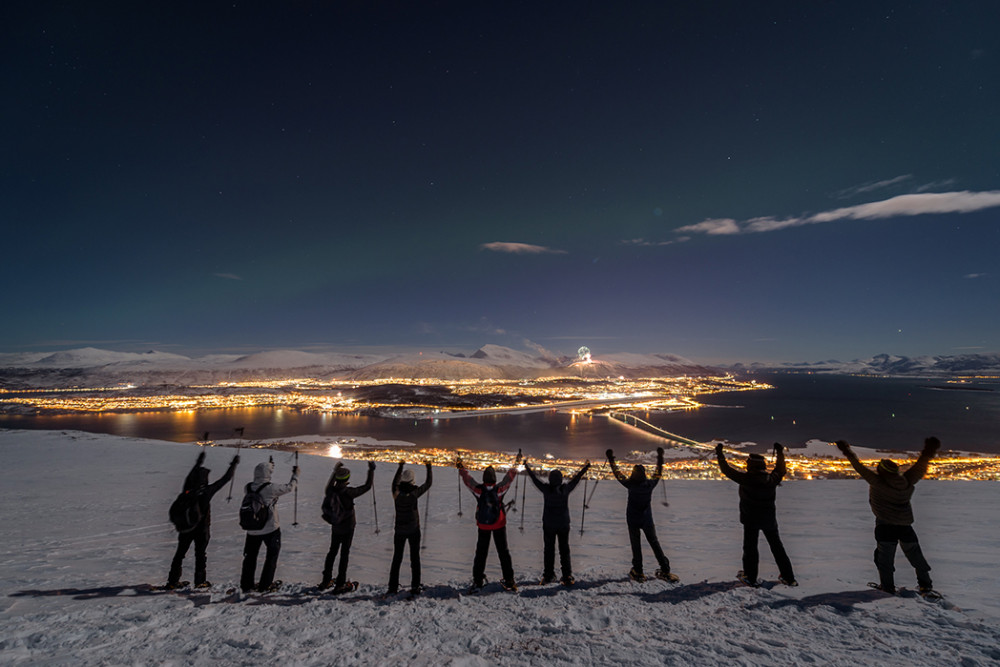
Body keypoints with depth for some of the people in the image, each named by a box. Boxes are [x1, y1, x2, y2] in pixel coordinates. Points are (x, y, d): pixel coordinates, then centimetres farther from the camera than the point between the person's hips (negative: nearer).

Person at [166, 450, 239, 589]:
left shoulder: (187, 489, -8)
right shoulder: (207, 491, -19)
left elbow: (190, 475, 13)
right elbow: (225, 478, -13)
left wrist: (199, 462, 24)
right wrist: (234, 465, -1)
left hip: (186, 528, 4)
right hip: (201, 529, -4)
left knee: (180, 553, 16)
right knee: (200, 554, 9)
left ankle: (172, 581, 22)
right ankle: (199, 581, 16)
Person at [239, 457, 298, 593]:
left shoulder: (248, 488, -8)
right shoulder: (271, 489, -24)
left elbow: (260, 482, 13)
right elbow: (290, 487, -10)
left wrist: (269, 466, 23)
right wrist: (295, 474, 7)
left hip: (252, 529, 5)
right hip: (270, 529, -5)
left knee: (250, 556, 21)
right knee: (272, 555, 14)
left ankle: (246, 584, 30)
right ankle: (265, 585, 18)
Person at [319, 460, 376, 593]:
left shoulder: (330, 490, -13)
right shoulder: (348, 492, -27)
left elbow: (330, 483, 13)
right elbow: (367, 486, -19)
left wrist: (335, 470, 24)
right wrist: (371, 470, -10)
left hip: (335, 527, 5)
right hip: (347, 528, -5)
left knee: (332, 552, 21)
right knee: (344, 554, 7)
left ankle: (326, 581, 29)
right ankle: (340, 585, 14)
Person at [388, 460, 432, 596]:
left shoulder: (396, 493, -11)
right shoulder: (414, 493, -19)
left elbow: (395, 481, 11)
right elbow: (428, 484, -5)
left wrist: (400, 466, 22)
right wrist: (428, 468, 6)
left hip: (399, 531, 2)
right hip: (414, 530, -2)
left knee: (397, 559, 13)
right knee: (415, 558, 11)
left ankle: (393, 587, 14)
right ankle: (415, 587, 13)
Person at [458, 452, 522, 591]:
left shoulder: (478, 490, -21)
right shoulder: (499, 490, -22)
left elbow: (467, 478, -8)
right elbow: (510, 476, -10)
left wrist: (461, 467, 8)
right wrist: (516, 463, 4)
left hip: (483, 526, 1)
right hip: (499, 525, 0)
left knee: (481, 552, 14)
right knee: (503, 551, 12)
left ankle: (478, 581, 19)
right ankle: (509, 581, 16)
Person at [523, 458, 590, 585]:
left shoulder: (546, 489, -17)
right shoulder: (566, 489, -15)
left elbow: (535, 478, -5)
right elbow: (576, 478, -1)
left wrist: (527, 467, 9)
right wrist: (585, 467, 13)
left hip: (548, 525, 0)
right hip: (563, 525, 1)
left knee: (549, 550, 13)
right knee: (564, 550, 13)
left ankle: (548, 576, 19)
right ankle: (567, 577, 14)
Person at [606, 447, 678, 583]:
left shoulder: (630, 485, -19)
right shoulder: (650, 484, -11)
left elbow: (617, 473, -10)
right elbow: (658, 473, 5)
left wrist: (611, 459, 0)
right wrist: (660, 457, 15)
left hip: (632, 520, -2)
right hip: (647, 520, 2)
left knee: (636, 545, 8)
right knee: (654, 543, 13)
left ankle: (638, 572, 11)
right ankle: (665, 571, 13)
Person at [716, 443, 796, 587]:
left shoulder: (746, 478, -17)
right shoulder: (772, 479, -3)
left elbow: (727, 470, -12)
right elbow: (780, 470, 17)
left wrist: (719, 453, -1)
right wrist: (780, 452, 30)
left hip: (751, 519, -4)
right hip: (769, 518, 4)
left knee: (750, 546, 6)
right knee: (776, 546, 16)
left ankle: (750, 577, 12)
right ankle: (789, 578, 22)